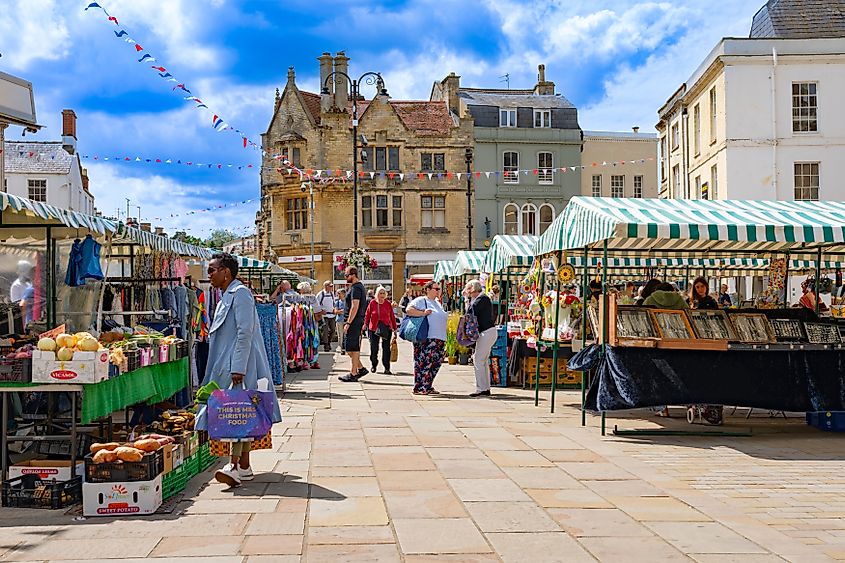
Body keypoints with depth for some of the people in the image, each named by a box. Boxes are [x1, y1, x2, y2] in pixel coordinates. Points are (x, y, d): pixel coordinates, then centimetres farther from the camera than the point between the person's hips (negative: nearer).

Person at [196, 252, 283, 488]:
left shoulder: (240, 293, -11)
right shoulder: (227, 296, 19)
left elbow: (245, 333, -19)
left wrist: (238, 369, -24)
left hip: (239, 365, -10)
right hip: (226, 366, 10)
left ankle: (236, 465, -14)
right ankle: (244, 466, 15)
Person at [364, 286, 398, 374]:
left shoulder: (388, 304, 3)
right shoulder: (372, 303, 0)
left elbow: (392, 316, 7)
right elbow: (367, 314, 5)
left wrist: (395, 327, 8)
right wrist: (365, 324, 0)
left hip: (386, 328, 0)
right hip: (374, 328, 0)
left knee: (386, 348, -2)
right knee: (374, 348, 5)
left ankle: (387, 368, 0)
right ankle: (374, 365, 25)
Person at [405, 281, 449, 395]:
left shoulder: (437, 303, 23)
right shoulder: (421, 300, -3)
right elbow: (408, 310, -17)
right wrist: (423, 313, -19)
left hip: (439, 338, 8)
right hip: (426, 338, -8)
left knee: (436, 363, 7)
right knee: (424, 363, -9)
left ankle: (428, 387, 16)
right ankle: (419, 388, -5)